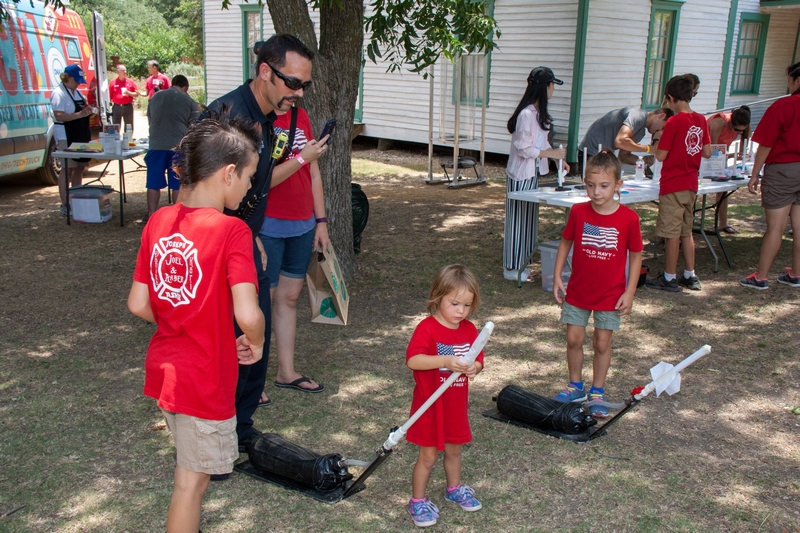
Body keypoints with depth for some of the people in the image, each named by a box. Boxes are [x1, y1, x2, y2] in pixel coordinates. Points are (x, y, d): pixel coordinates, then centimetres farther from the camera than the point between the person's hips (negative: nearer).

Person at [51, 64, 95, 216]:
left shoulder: (77, 92, 14)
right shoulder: (59, 93, -12)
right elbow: (59, 116, -22)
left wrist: (88, 111, 2)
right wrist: (79, 114, -28)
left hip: (81, 135, 9)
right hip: (66, 136, -9)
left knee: (79, 167, 12)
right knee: (68, 169, -6)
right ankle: (64, 205, -2)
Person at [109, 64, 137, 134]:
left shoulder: (131, 82, 4)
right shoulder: (113, 82, 3)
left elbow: (136, 94, 5)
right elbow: (110, 96, 3)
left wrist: (128, 93, -13)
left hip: (128, 107, 0)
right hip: (116, 107, 0)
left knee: (129, 126, 5)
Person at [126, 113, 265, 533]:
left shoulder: (158, 222, -2)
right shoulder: (231, 231, -22)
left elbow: (138, 304, 1)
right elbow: (247, 314, -30)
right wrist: (256, 344, -10)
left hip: (164, 367, 7)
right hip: (204, 379, -7)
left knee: (191, 465, 28)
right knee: (192, 481, 12)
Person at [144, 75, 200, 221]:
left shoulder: (155, 97, 14)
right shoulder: (189, 101, 2)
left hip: (156, 145, 3)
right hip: (178, 147, -3)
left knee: (153, 183, 10)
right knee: (178, 184, 7)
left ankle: (151, 214, 13)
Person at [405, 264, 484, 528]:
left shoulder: (469, 330, -1)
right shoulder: (427, 328, -20)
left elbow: (478, 362, 3)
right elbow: (412, 360, -32)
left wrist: (473, 368, -21)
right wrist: (446, 361, -41)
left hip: (456, 405, 5)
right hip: (430, 406, -5)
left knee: (454, 450, 23)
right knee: (428, 456, 5)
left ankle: (454, 489, 45)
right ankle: (417, 501, 23)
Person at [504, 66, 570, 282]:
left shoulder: (538, 113, 11)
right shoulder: (526, 114, -19)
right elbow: (524, 149, -20)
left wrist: (558, 158, 11)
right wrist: (551, 153, -13)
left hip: (533, 173, 10)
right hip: (521, 175, -10)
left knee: (527, 219, 14)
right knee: (518, 219, -1)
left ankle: (519, 264, 24)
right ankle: (512, 268, 10)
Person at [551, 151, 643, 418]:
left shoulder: (628, 218, -13)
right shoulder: (578, 212, -8)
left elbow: (635, 255, -4)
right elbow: (565, 243, 5)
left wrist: (629, 292, -6)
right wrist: (557, 277, 1)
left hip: (610, 294, -2)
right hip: (577, 290, 2)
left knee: (602, 342, 8)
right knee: (574, 338, 7)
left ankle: (597, 392, 24)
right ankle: (575, 386, 28)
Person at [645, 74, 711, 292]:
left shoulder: (674, 122, -15)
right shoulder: (701, 120, 4)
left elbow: (660, 155, -14)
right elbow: (707, 153, 8)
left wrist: (658, 141, 3)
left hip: (673, 186, -7)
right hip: (691, 185, 7)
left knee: (672, 233, 1)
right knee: (686, 232, 16)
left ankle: (670, 278, 8)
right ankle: (690, 276, 22)